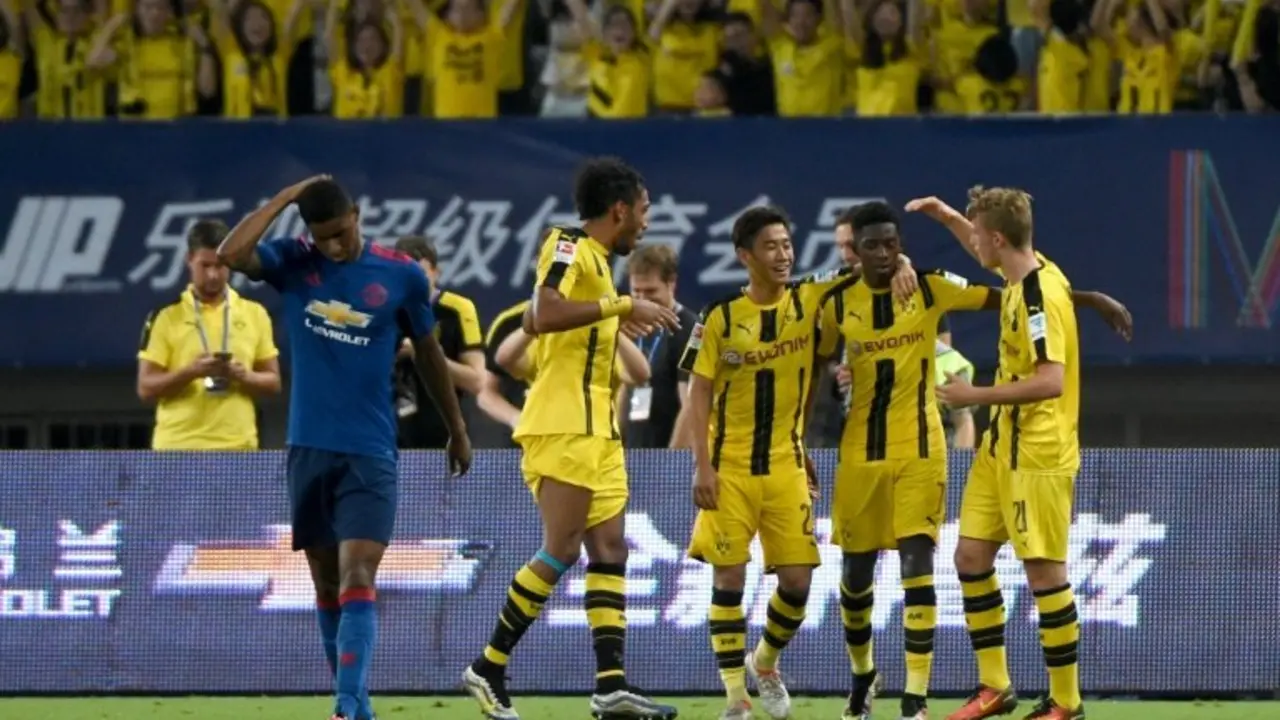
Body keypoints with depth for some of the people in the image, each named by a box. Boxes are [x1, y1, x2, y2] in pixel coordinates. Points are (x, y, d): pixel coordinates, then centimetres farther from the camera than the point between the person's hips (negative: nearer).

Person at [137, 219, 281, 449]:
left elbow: (273, 381, 12)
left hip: (237, 449, 2)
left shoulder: (255, 315, 10)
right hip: (179, 450, -2)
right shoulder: (166, 317, 1)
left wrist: (244, 376, -11)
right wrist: (190, 372, -19)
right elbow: (146, 388, -2)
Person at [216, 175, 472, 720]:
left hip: (369, 454, -3)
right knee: (327, 583, 9)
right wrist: (286, 198, -13)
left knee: (357, 580, -14)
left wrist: (457, 429, 20)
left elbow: (428, 354, 11)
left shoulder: (402, 276, -3)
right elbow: (231, 254, -19)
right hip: (309, 449, 3)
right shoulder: (293, 263, 0)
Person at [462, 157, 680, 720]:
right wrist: (621, 305, -22)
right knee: (562, 549, -10)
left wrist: (620, 318, 27)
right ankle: (488, 668, -2)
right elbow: (545, 314, -26)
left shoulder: (595, 258, 18)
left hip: (595, 428, 10)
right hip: (563, 425, -10)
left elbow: (533, 322, 26)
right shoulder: (568, 247, -10)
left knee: (609, 550, 3)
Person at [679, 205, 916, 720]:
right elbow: (700, 392, -2)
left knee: (797, 578, -1)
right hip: (730, 466, -2)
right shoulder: (720, 318, -4)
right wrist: (702, 466, -10)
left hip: (787, 465, 2)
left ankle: (765, 664, 27)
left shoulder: (809, 300, 0)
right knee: (729, 575, -5)